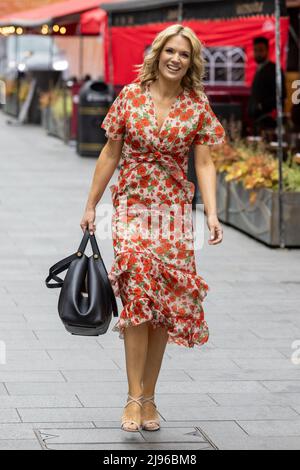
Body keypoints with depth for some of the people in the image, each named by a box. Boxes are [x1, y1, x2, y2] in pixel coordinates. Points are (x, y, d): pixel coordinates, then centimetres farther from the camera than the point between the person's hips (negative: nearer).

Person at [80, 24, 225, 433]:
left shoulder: (197, 106, 2)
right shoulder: (131, 96, 0)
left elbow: (204, 163, -1)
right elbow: (110, 155, 6)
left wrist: (212, 213, -13)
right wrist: (91, 206, 8)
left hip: (174, 209, 2)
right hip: (132, 204, -1)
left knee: (165, 302, 1)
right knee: (138, 288, -20)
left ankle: (148, 397, 12)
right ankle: (135, 397, -18)